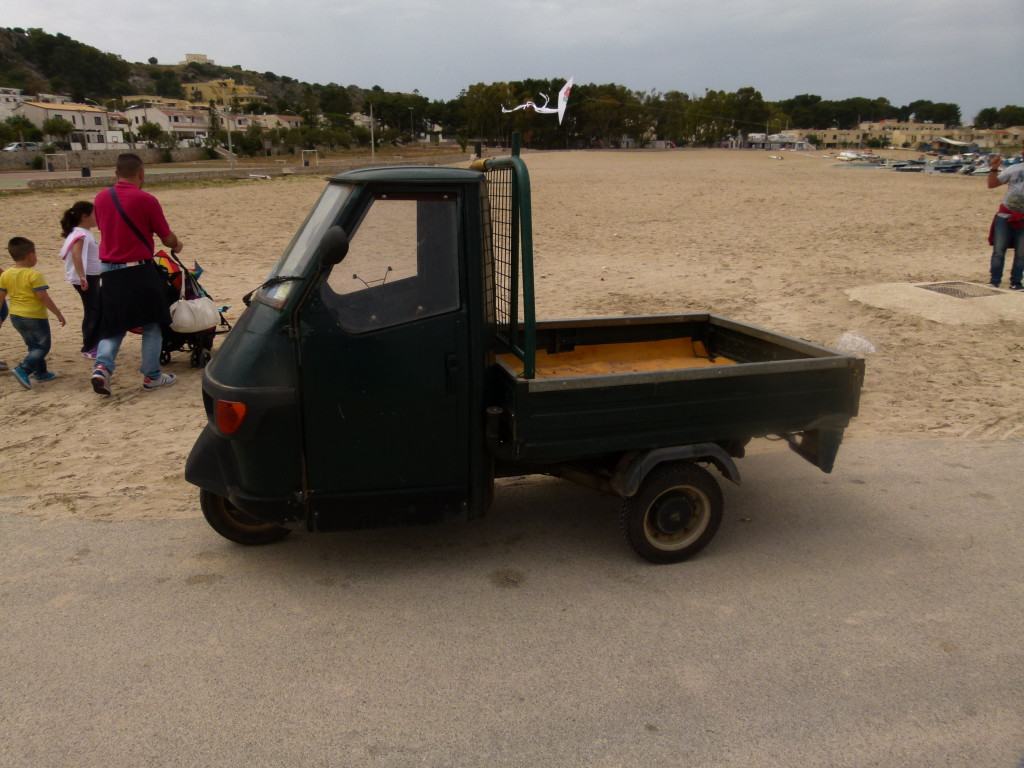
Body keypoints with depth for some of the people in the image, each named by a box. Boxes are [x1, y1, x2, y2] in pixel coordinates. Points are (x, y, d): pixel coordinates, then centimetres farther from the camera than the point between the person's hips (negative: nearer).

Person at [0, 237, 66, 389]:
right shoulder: (34, 275, -17)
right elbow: (43, 297, -19)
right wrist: (58, 313, -11)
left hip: (15, 316, 7)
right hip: (35, 316, -7)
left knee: (33, 346, 21)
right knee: (42, 347, 1)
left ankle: (41, 372, 28)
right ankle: (22, 369, -17)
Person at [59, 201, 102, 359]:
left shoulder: (85, 233, 15)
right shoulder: (81, 234, -16)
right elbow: (76, 254, -30)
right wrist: (82, 277, -37)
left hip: (92, 277, 10)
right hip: (86, 278, -10)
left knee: (97, 310, 16)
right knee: (92, 312, -6)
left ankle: (95, 342, 26)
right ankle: (88, 349, 0)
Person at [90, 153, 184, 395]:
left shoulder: (101, 198, 3)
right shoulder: (146, 200, -12)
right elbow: (167, 239, -5)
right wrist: (177, 244, 19)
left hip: (109, 271, 5)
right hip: (139, 271, -5)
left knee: (113, 327, 16)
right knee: (152, 326, 10)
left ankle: (102, 366, -4)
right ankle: (151, 377, 14)